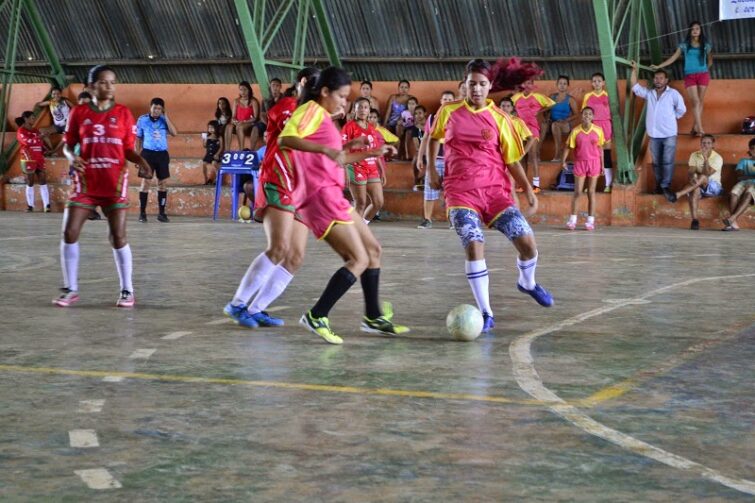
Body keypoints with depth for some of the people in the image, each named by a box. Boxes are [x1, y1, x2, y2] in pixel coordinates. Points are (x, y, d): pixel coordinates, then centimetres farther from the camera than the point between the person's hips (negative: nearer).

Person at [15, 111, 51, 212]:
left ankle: (47, 205, -7)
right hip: (28, 160, -5)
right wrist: (40, 136, -28)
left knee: (43, 181, -3)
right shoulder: (21, 131, -3)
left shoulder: (36, 131, 15)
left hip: (39, 160, 5)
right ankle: (30, 206, 3)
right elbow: (27, 141, -22)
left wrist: (45, 151, 3)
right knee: (30, 182, -2)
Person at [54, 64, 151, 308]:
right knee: (69, 233, -3)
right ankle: (70, 289, 11)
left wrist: (140, 160, -17)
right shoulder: (79, 112, 1)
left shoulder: (123, 113, 1)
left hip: (115, 183, -1)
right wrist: (72, 157, -15)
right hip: (86, 182, 1)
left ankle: (127, 291, 9)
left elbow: (128, 149, 4)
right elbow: (67, 145, 6)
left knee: (118, 237, -3)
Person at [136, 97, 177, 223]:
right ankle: (142, 213, 0)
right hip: (148, 153, -2)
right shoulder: (142, 120, 0)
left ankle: (161, 213, 12)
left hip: (162, 154, 2)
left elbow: (174, 133, -12)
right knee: (146, 182, -5)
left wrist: (166, 116, -12)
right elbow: (138, 138, 6)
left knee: (163, 183, 4)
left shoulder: (164, 120, 3)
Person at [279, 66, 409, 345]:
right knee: (359, 260, -12)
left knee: (373, 249, 16)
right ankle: (316, 317, -10)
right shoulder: (312, 110, -8)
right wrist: (326, 149, -34)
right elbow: (285, 138, -26)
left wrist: (371, 153, 31)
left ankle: (374, 317, 24)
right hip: (320, 195, -10)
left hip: (332, 195, 10)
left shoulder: (323, 117, 22)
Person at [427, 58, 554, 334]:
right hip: (460, 192, -1)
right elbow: (434, 137, 22)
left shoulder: (499, 119, 2)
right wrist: (431, 170, 14)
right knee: (474, 246, -22)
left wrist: (528, 189, -5)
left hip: (495, 190, 1)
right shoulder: (448, 112, 3)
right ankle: (486, 314, -10)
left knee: (527, 242, -10)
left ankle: (527, 283, 27)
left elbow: (512, 159, 5)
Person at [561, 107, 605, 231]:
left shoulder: (598, 130, -1)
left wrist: (602, 164, 6)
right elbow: (568, 146, -1)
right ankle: (572, 220, 7)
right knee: (578, 192, -1)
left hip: (594, 162, 1)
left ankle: (590, 221, 8)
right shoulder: (576, 131, -4)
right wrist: (563, 160, -13)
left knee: (591, 192, 4)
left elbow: (600, 148, 6)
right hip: (580, 162, -1)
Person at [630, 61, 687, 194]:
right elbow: (635, 86, 4)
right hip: (654, 134, 4)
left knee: (667, 161, -6)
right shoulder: (648, 93, 7)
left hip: (669, 134, -4)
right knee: (656, 162, 11)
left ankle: (665, 186, 0)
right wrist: (634, 70, 0)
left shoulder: (673, 93, -4)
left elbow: (681, 109, 1)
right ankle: (658, 184, 23)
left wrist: (672, 117, 7)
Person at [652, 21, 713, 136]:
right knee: (695, 101, -12)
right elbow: (673, 58, 2)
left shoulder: (706, 45, 7)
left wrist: (704, 70, 9)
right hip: (689, 76, -1)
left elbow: (710, 61, 19)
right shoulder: (684, 45, 4)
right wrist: (658, 66, -5)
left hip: (703, 75, 1)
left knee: (700, 101, 1)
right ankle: (700, 128, -18)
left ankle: (695, 127, 6)